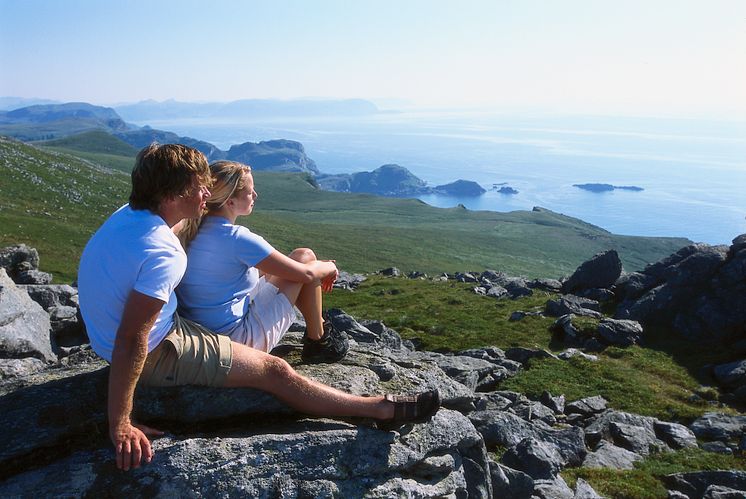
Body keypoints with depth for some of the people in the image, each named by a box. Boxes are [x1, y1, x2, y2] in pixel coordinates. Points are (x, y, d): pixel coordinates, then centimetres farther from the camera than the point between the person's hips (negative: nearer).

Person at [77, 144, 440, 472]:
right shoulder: (163, 253, -32)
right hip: (155, 354, -10)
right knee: (274, 371, -7)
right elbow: (131, 341, -34)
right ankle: (383, 409, 1)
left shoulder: (127, 214, -3)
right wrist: (120, 426, -28)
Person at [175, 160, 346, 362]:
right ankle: (317, 342, 14)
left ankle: (318, 324, 33)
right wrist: (329, 268, 6)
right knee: (306, 258, 0)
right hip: (239, 338, -8)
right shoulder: (237, 238, -24)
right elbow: (304, 273, -17)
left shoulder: (192, 231, 2)